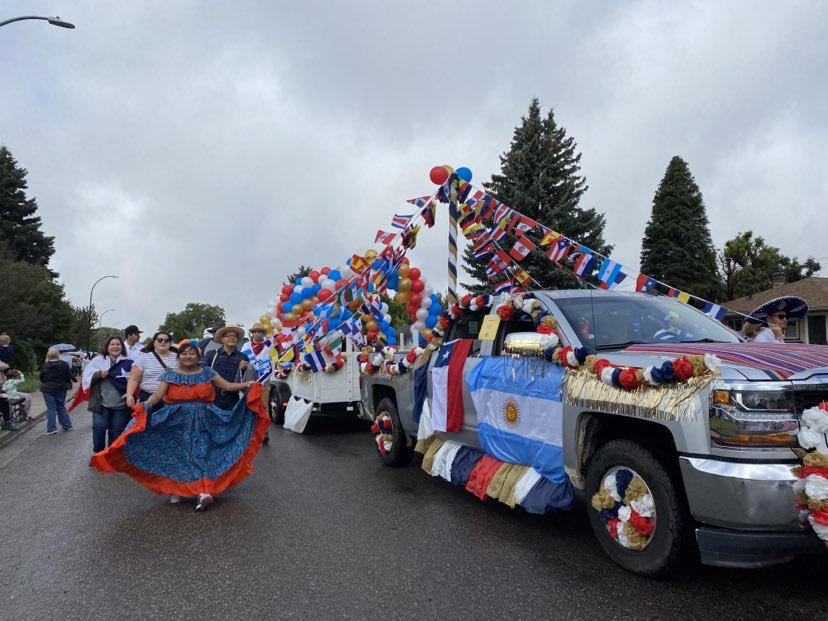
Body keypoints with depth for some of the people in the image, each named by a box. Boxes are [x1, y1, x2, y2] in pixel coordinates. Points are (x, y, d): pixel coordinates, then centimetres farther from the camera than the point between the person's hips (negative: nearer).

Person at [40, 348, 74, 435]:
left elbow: (41, 378, 0)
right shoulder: (64, 364, -6)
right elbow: (69, 377, -4)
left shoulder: (45, 365, -7)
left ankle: (51, 429, -1)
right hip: (61, 389, 2)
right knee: (61, 407, 15)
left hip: (48, 389, -2)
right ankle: (67, 426, 17)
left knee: (51, 408, 1)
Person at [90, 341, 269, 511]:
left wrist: (246, 385, -10)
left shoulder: (207, 373, 6)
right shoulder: (170, 375, 5)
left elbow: (228, 386, 5)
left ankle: (203, 492, -20)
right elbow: (157, 395, -5)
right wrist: (146, 404, -25)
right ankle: (175, 489, 13)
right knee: (177, 454, 0)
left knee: (201, 454, -12)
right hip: (177, 422, 1)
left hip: (202, 422, -1)